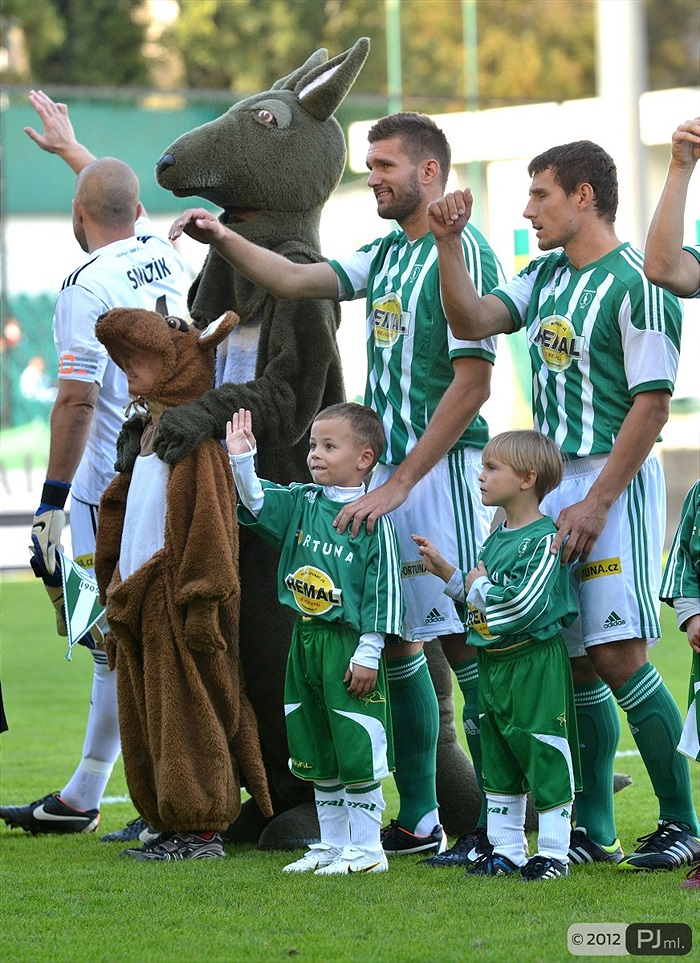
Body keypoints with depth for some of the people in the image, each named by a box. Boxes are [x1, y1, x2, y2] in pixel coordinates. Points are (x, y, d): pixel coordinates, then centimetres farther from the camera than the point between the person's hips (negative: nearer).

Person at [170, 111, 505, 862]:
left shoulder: (463, 252, -12)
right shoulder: (387, 255, 16)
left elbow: (471, 384, -17)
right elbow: (297, 281, 16)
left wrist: (401, 482, -19)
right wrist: (222, 239, 0)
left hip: (441, 471, -9)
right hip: (387, 469, 9)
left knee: (465, 642, -8)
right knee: (393, 639, 10)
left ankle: (497, 825, -4)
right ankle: (418, 819, 17)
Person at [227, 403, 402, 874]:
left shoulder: (371, 517, -11)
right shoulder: (302, 503, 8)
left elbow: (384, 590, -11)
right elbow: (256, 502, 4)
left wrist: (368, 653, -13)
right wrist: (242, 459, -13)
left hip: (348, 643, -7)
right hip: (304, 641, 7)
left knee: (358, 750, -3)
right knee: (316, 754, 13)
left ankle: (366, 849, 5)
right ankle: (331, 845, 22)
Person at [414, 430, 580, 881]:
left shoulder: (545, 538, -15)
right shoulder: (495, 540, 12)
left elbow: (525, 603, -25)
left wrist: (481, 586, -12)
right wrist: (446, 572, 9)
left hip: (537, 663, -9)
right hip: (493, 663, 9)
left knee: (545, 758, -2)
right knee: (498, 762, 13)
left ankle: (554, 852, 4)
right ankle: (507, 850, 21)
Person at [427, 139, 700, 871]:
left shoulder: (635, 282, -12)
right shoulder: (546, 277, 14)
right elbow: (470, 322, 10)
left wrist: (598, 501, -18)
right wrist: (448, 243, -1)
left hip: (615, 481, -8)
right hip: (554, 481, 8)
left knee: (616, 654, -12)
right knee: (574, 660, 8)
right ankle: (593, 830, 14)